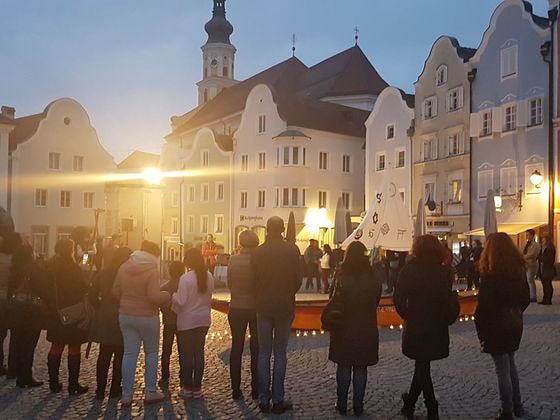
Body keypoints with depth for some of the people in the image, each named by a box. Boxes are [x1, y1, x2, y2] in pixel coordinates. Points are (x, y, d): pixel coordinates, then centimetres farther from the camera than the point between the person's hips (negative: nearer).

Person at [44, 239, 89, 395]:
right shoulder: (72, 268, -17)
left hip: (55, 313, 6)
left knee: (56, 346, 16)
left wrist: (51, 306, 17)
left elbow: (45, 290, 9)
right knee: (74, 348, 3)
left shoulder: (49, 266, 2)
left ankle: (54, 383, 22)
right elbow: (83, 289, -16)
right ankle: (73, 385, 8)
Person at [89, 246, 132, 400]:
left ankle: (100, 390, 18)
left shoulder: (103, 273, 3)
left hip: (104, 320, 5)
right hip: (122, 320, -5)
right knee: (119, 356, 7)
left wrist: (101, 308, 14)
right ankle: (115, 390, 12)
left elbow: (92, 295, 5)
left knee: (104, 356, 13)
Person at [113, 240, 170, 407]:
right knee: (151, 353, 11)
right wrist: (166, 295, -4)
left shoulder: (124, 267, 2)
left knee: (129, 353, 8)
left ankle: (126, 395, 12)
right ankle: (150, 393, 15)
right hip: (147, 317, -5)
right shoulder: (152, 270, -16)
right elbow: (154, 297, -23)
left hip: (125, 315, 5)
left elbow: (116, 292, 8)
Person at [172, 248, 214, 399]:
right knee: (199, 353, 11)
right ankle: (197, 388, 16)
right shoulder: (209, 277, 0)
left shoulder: (185, 278, -18)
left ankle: (187, 388, 15)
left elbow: (180, 302, -18)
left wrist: (173, 295, 0)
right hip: (204, 320, 5)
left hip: (187, 321, -5)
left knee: (186, 354, 7)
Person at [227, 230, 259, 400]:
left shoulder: (233, 260, -7)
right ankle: (256, 389, 16)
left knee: (236, 347, 11)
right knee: (256, 349, 10)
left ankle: (236, 389, 15)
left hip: (236, 308, 1)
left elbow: (229, 284, 2)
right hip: (256, 308, -1)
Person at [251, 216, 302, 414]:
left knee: (263, 354, 10)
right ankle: (278, 400, 10)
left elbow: (254, 280, -1)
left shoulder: (258, 252, -6)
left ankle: (264, 400, 15)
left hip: (263, 308, 1)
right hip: (285, 307, -1)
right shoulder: (292, 250, -8)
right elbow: (298, 279, -3)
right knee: (280, 353, 8)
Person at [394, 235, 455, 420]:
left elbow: (398, 299, -15)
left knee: (422, 367, 11)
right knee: (422, 366, 18)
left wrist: (408, 317, 0)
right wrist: (441, 318, 6)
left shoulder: (409, 270, -12)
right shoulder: (445, 271, -5)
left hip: (416, 327, -3)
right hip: (438, 328, 3)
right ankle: (409, 403, 30)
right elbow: (447, 300, -5)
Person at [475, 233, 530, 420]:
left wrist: (480, 329, -9)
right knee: (511, 365, 21)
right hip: (514, 323, 7)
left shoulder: (490, 275, -20)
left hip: (496, 325, -7)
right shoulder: (519, 271, 1)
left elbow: (483, 306, -19)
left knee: (502, 370, 3)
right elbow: (525, 298, 10)